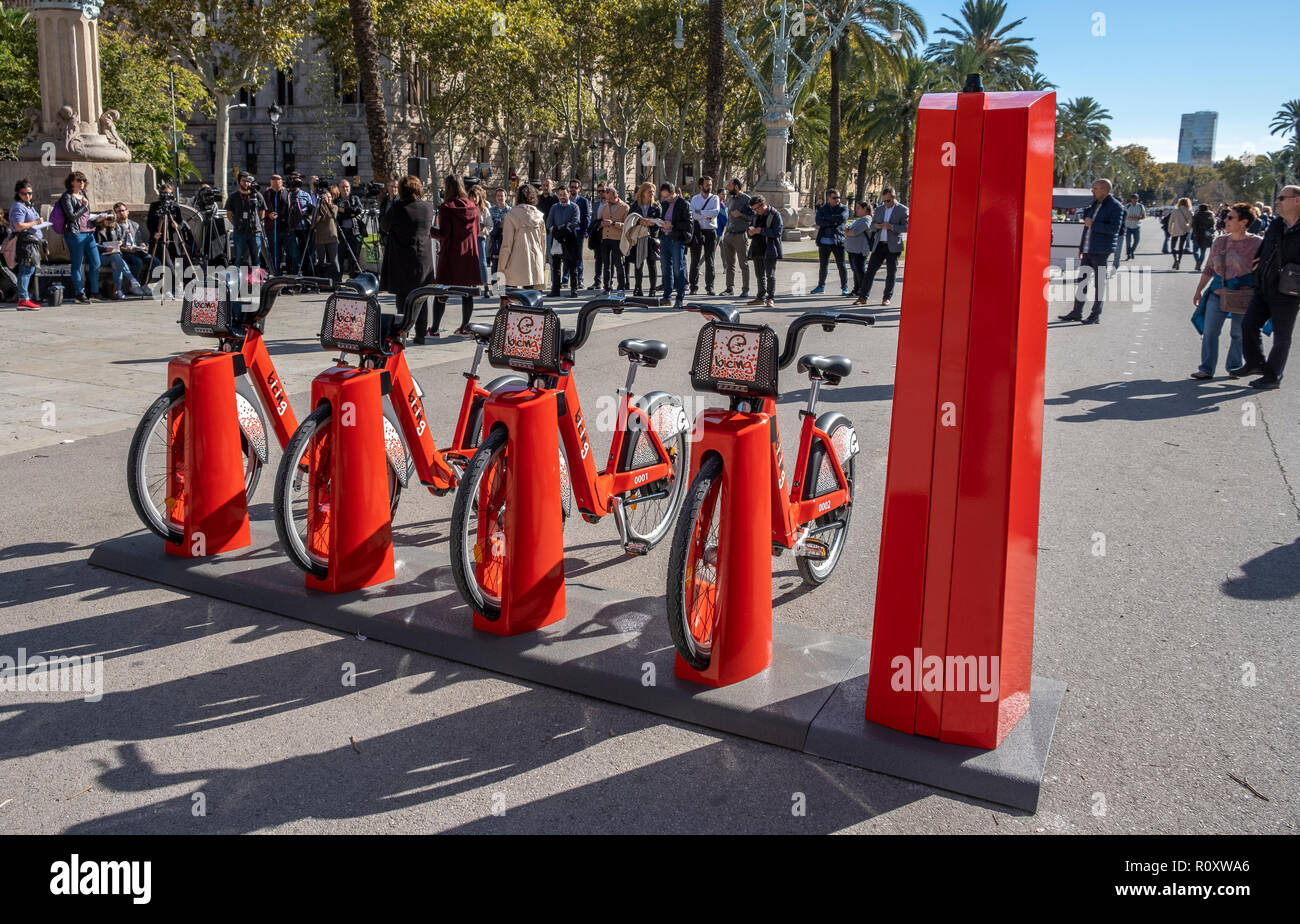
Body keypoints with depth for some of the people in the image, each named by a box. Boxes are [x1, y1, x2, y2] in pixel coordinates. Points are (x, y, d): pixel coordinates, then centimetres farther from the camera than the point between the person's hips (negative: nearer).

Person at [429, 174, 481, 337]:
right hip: (470, 254, 4)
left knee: (441, 292, 2)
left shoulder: (446, 208, -10)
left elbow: (443, 233, -13)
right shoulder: (473, 207, 5)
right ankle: (464, 327, 13)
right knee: (467, 293, 9)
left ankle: (435, 328, 3)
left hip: (450, 256, -4)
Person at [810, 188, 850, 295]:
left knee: (841, 265, -3)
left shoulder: (843, 208, 3)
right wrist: (833, 222, -15)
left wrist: (827, 218, -12)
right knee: (822, 265, 9)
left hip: (838, 241, -2)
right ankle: (821, 286, 23)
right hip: (824, 241, 2)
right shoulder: (822, 208, 9)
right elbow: (818, 221, -8)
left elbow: (842, 218, -18)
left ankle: (844, 288, 7)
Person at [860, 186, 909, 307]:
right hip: (879, 245, 4)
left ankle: (887, 297, 13)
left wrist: (891, 226, -19)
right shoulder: (879, 209, 14)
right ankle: (863, 296, -4)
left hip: (893, 247, -4)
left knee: (891, 273, 3)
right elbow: (872, 225, 19)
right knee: (870, 270, -4)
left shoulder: (903, 210, -1)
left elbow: (906, 227, -8)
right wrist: (877, 226, -5)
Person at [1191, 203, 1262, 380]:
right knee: (1209, 331, -3)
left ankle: (1234, 368, 21)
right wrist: (1199, 291, 18)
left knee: (1238, 334, 6)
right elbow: (1209, 269, 17)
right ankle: (1206, 369, 2)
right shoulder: (1219, 241, 7)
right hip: (1217, 293, 4)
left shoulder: (1257, 243, -6)